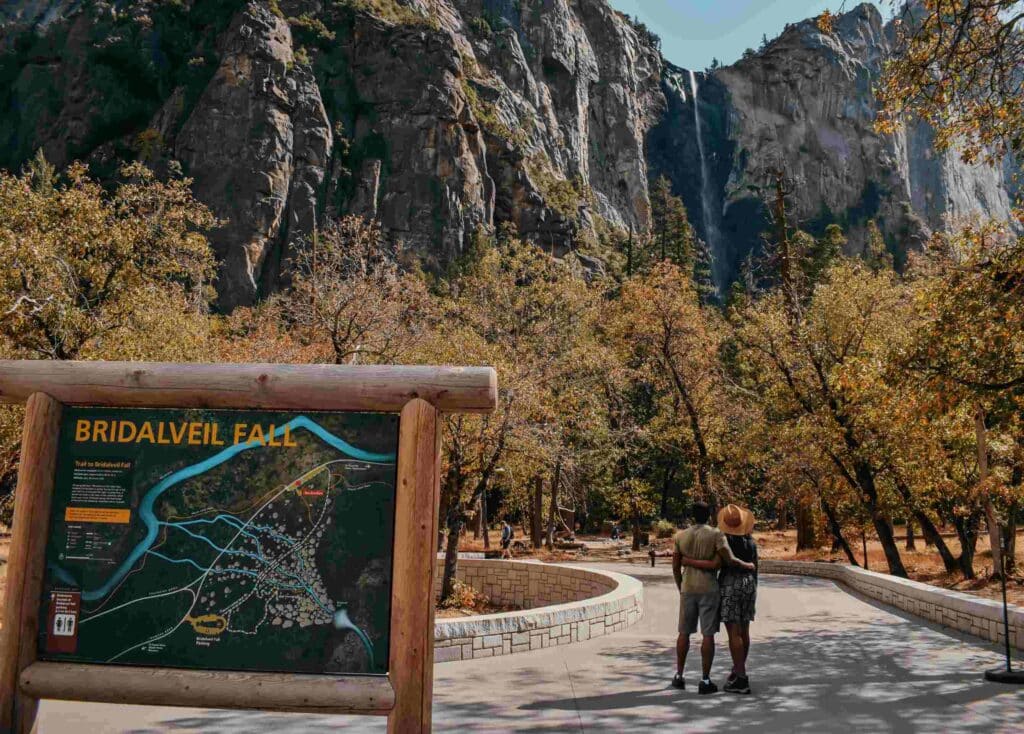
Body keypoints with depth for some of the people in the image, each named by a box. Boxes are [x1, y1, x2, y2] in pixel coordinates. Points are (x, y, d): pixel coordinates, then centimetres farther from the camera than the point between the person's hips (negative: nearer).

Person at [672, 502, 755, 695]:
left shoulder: (680, 536, 1)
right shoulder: (716, 534, -8)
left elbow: (675, 567, 3)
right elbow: (729, 560, -17)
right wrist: (746, 565, 4)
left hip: (688, 589, 3)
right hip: (709, 589, -3)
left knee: (684, 632, 13)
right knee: (708, 635, 1)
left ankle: (679, 676, 18)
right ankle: (705, 681, 2)